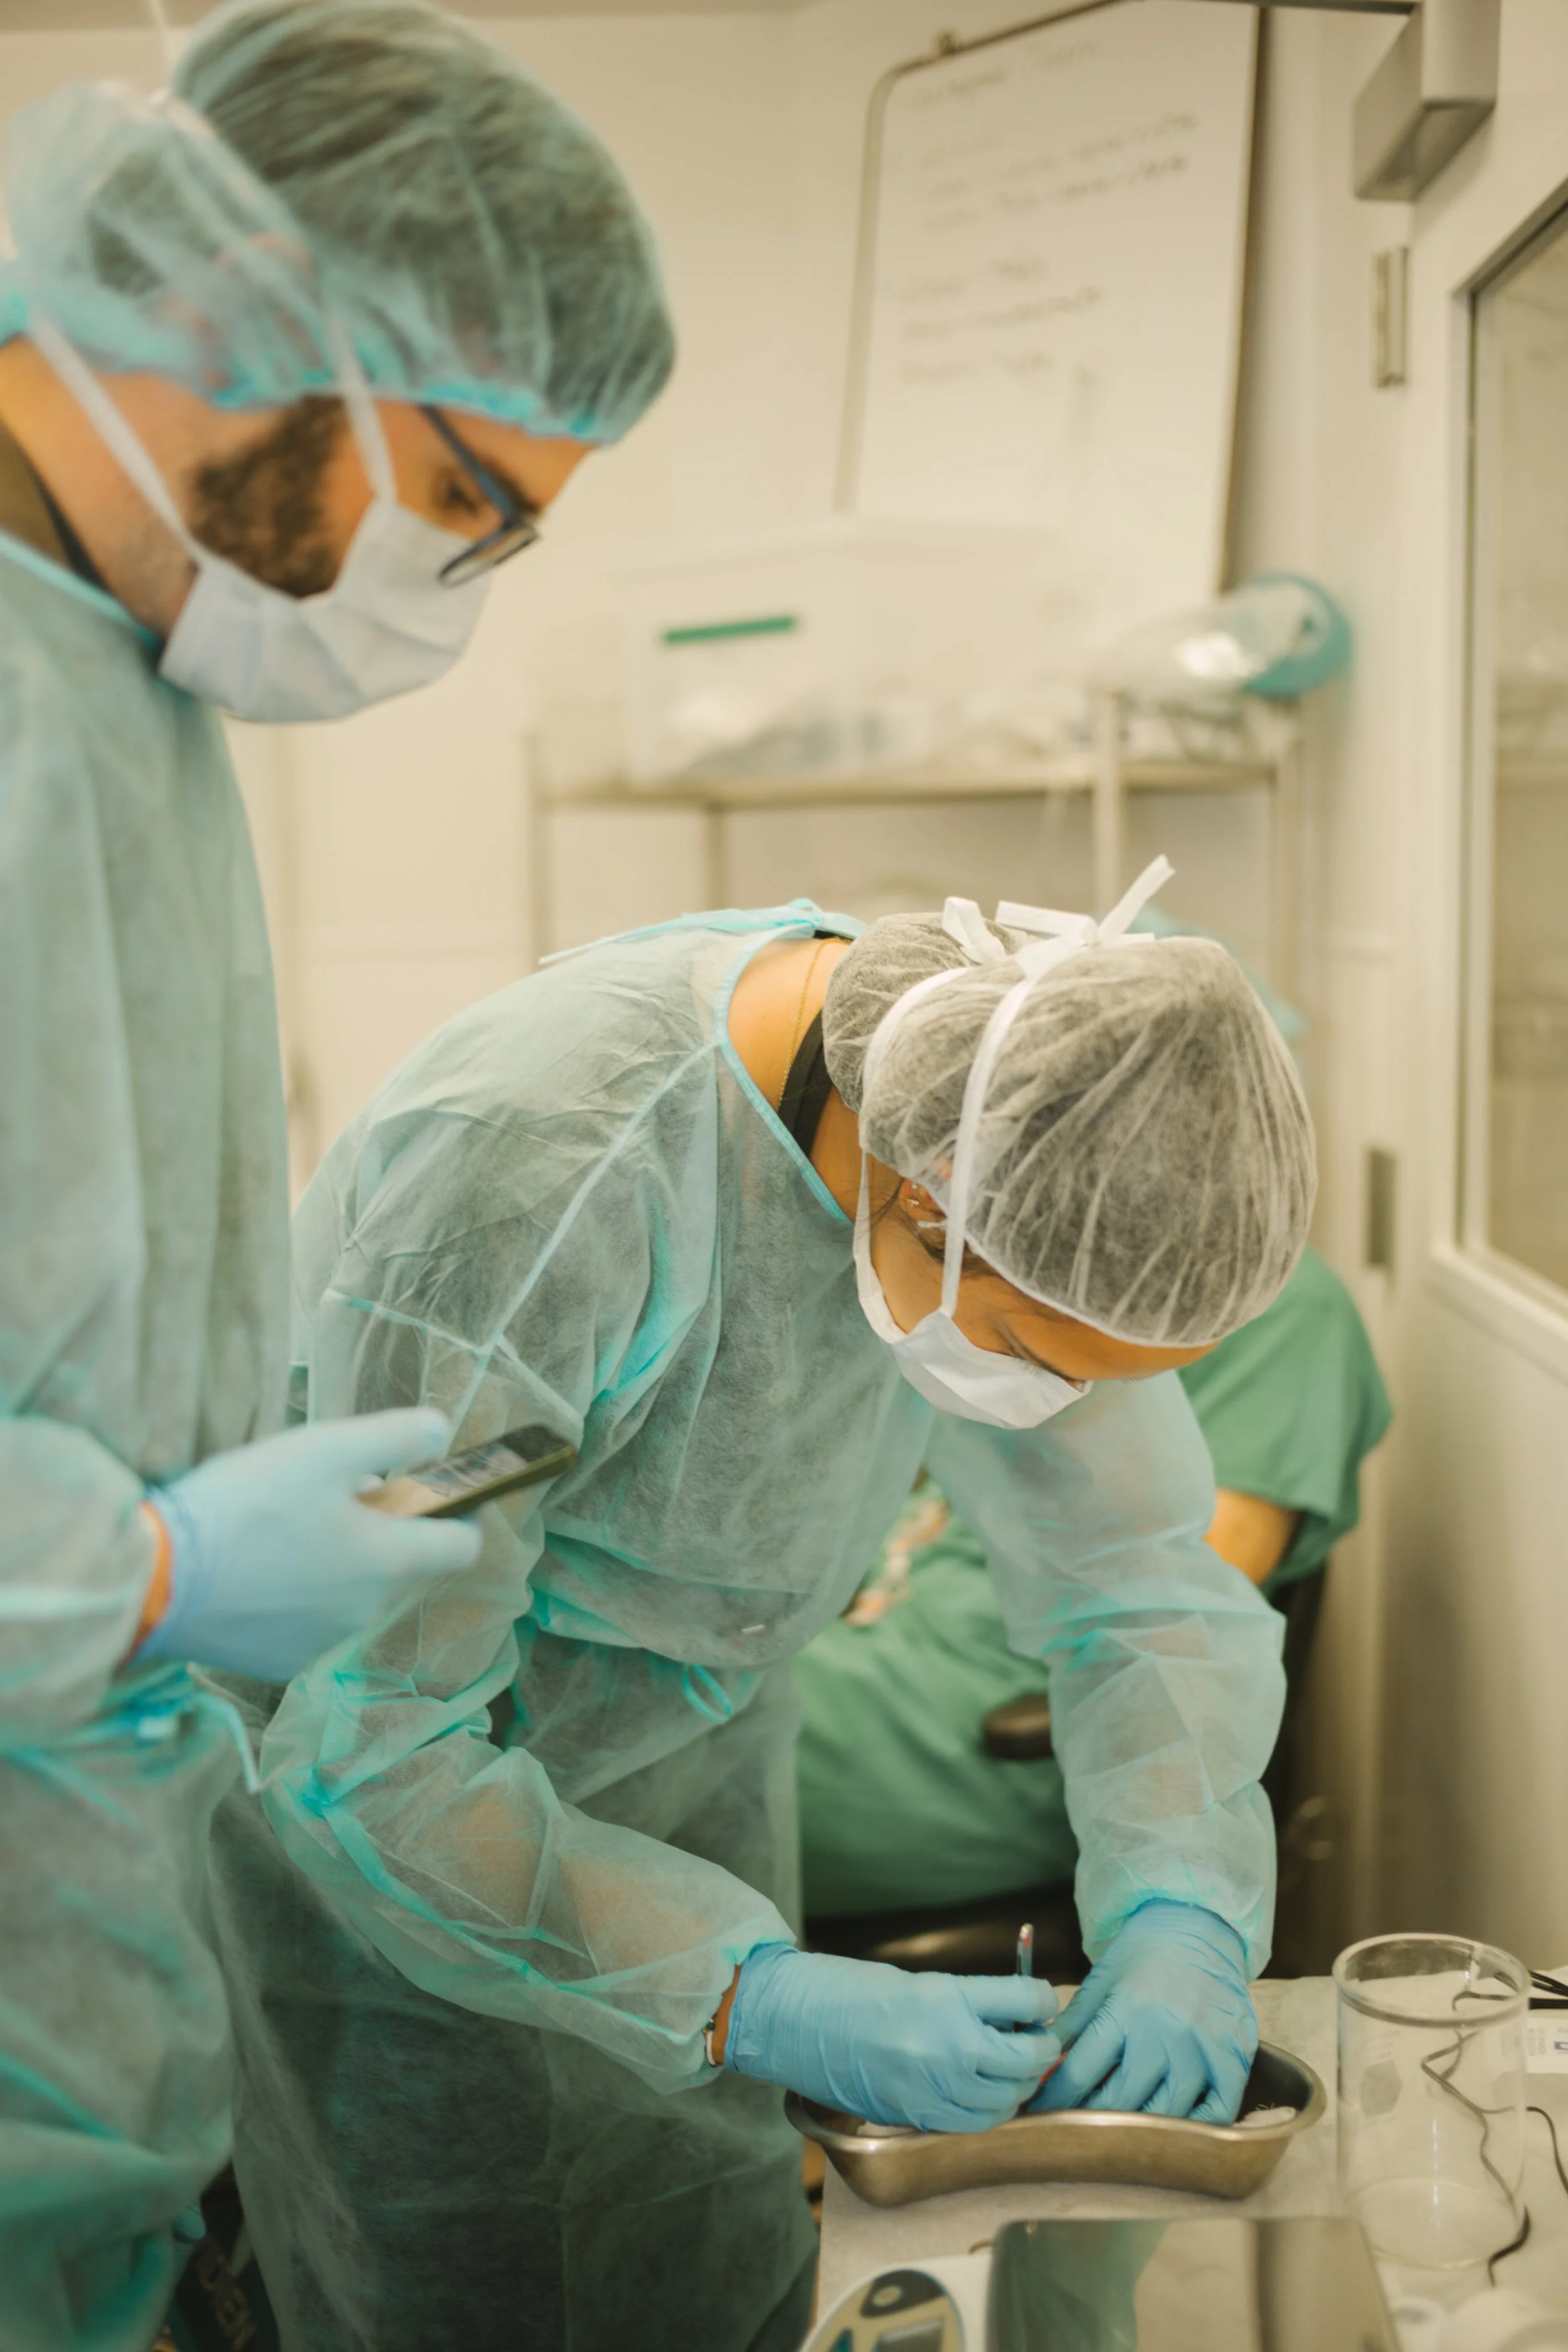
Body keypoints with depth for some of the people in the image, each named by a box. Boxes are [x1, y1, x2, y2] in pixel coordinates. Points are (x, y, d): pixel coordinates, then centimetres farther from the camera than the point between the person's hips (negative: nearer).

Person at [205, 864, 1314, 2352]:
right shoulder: (529, 1176, -38)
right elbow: (363, 1746, -32)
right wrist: (761, 2005, -34)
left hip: (682, 1732, 5)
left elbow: (1143, 1574, -8)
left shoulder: (999, 1122, -17)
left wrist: (1183, 1909, -24)